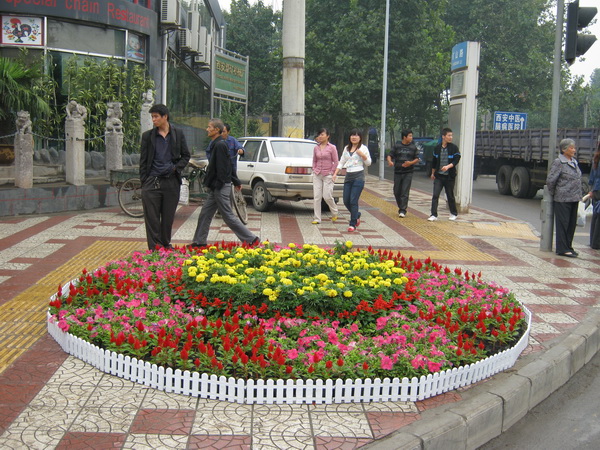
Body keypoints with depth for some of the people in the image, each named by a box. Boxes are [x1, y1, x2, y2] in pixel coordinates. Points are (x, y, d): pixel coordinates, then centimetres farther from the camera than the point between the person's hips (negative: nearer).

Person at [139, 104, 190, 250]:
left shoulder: (178, 134, 6)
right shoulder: (147, 136, 5)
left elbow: (186, 155, 11)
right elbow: (143, 160, 6)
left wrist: (176, 168, -5)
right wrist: (144, 181, 0)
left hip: (171, 182, 1)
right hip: (152, 182, -1)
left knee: (168, 217, 10)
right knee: (151, 218, -2)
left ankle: (166, 244, 24)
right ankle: (154, 248, 4)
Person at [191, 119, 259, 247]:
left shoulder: (220, 145, -16)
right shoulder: (216, 144, 14)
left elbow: (222, 168, -21)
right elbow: (229, 166, 20)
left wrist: (218, 185, -21)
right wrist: (236, 181, 23)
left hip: (221, 188, -10)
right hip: (215, 188, 10)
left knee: (228, 216, -5)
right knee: (204, 215, 13)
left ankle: (251, 239, 0)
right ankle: (199, 242, 20)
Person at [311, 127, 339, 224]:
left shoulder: (332, 147, -4)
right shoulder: (316, 148, 9)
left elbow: (336, 162, -2)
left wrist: (331, 173, -6)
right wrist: (314, 171, 7)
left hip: (327, 175, -4)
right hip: (317, 175, 4)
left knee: (327, 196, -6)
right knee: (317, 197, 0)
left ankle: (334, 213, 20)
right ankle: (317, 218, 4)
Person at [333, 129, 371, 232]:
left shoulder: (363, 148, 1)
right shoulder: (346, 148, 16)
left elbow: (368, 163, 1)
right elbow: (341, 162, 19)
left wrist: (362, 155, -16)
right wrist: (335, 173, 8)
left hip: (358, 177, -5)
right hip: (348, 177, 6)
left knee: (353, 201, -9)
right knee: (346, 201, 4)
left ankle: (353, 224, -1)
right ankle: (356, 215, 30)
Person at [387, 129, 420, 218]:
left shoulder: (413, 147, 5)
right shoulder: (397, 146, 5)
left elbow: (417, 159, 7)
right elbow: (390, 155, 3)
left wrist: (411, 163, -13)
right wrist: (390, 161, -19)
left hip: (408, 172, -2)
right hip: (397, 172, 2)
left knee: (405, 192, -9)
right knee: (397, 191, 7)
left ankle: (403, 210, -8)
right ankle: (400, 207, 26)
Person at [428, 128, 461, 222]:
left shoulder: (454, 148, -4)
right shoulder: (437, 148, 4)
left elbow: (456, 160, -11)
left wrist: (448, 166, -27)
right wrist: (433, 173, 19)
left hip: (450, 176, -2)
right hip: (438, 176, 2)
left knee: (450, 196, 9)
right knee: (435, 195, -7)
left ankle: (454, 214, 26)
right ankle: (434, 215, -6)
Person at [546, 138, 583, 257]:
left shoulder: (574, 162, 13)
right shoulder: (559, 162, -11)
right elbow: (550, 180, -15)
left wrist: (578, 196, 16)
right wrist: (553, 194, -4)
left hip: (574, 199, 8)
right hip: (563, 199, -8)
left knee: (572, 224, 12)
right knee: (563, 224, -3)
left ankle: (568, 247, 22)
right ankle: (562, 249, 2)